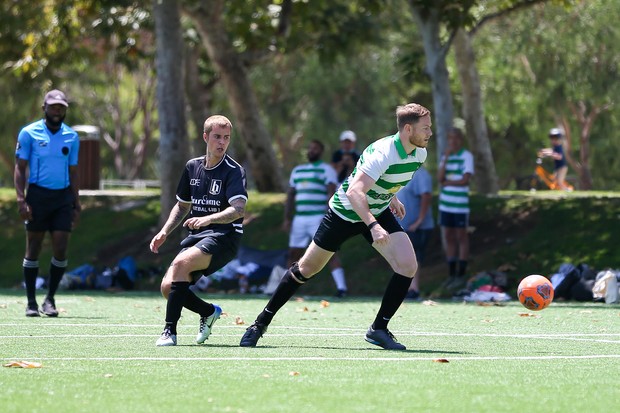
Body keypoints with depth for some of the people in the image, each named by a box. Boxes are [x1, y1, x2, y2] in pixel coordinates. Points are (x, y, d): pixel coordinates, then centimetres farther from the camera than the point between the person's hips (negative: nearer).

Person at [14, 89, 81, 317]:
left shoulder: (72, 137, 10)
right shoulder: (29, 133, -1)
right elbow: (20, 168, -1)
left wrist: (76, 203, 11)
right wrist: (21, 199, -11)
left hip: (63, 197, 3)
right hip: (38, 194, -3)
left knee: (60, 249, -5)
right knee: (33, 249, 1)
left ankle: (50, 299, 7)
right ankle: (31, 302, 7)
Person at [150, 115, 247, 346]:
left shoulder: (234, 171, -8)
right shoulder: (192, 167, 12)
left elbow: (238, 209, -25)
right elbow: (182, 205, 25)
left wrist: (207, 219, -39)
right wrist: (164, 232, 12)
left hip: (224, 237, -7)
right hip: (196, 237, 7)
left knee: (181, 263, -32)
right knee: (168, 287, -10)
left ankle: (170, 331, -30)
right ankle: (209, 312, 19)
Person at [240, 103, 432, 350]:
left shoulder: (419, 153, -9)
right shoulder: (382, 153, -33)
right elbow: (354, 192, -44)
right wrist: (373, 226, -54)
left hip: (379, 212, 6)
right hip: (345, 212, -6)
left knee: (408, 266, -15)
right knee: (306, 269, 5)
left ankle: (379, 329, -2)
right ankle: (262, 322, 21)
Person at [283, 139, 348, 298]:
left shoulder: (326, 170, 0)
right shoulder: (297, 170, 19)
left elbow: (331, 194, -10)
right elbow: (291, 195, 22)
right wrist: (287, 218, 14)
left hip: (319, 218, -6)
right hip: (299, 218, 6)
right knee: (293, 253, 8)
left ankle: (341, 287, -19)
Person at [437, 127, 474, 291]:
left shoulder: (467, 156, -5)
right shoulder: (446, 156, 12)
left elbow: (465, 180, -13)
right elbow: (440, 178, 0)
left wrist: (447, 182, -2)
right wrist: (446, 158, -6)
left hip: (460, 205, -6)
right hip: (445, 204, 6)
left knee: (461, 238, 0)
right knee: (449, 238, 9)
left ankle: (461, 276, 3)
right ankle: (451, 274, 15)